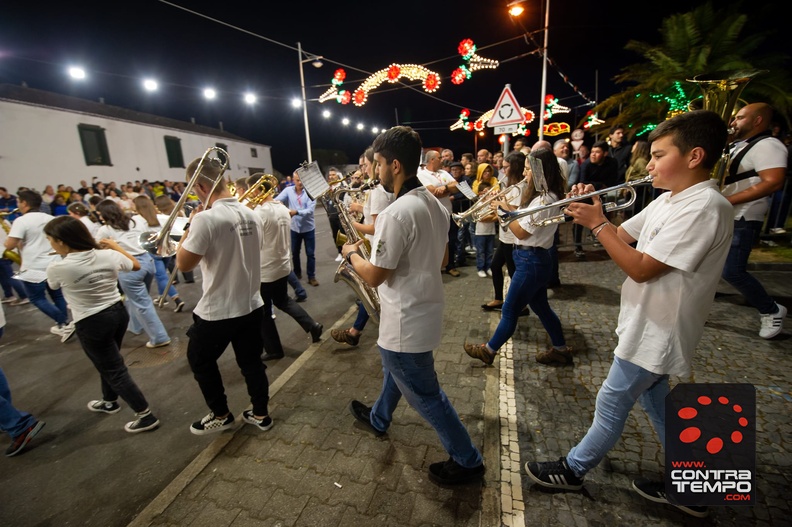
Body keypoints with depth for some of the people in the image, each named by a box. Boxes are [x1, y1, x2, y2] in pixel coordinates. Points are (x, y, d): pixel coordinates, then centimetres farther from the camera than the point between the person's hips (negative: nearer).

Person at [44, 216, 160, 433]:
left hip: (91, 324, -6)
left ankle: (146, 416, 11)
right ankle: (109, 401, 50)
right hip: (118, 312, 6)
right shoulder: (108, 255, -9)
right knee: (107, 361, 28)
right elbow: (136, 265, 11)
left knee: (114, 369, 6)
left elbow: (53, 285, 6)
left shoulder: (57, 268, -19)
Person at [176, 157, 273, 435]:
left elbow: (183, 264, -15)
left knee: (200, 361, 21)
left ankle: (220, 416, 35)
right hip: (252, 305, 6)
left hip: (217, 311, -6)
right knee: (251, 361, 19)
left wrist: (190, 227, -3)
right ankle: (261, 414, 34)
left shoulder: (205, 218, -21)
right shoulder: (251, 215, 0)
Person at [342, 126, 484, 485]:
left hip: (406, 321, -10)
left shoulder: (396, 213, -27)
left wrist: (352, 254, -3)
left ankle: (467, 461, 32)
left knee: (424, 395, 11)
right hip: (424, 307, 10)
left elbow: (374, 277, -22)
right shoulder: (434, 203, 3)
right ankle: (378, 420, 56)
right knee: (395, 368, 30)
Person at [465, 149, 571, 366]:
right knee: (540, 306, 21)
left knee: (510, 310, 4)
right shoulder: (543, 195, 9)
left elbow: (520, 232, -21)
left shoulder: (544, 200, -22)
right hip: (535, 258, 10)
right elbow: (522, 217, 11)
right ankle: (560, 349, 35)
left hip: (531, 260, -10)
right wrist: (504, 206, -1)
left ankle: (489, 350, 20)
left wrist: (504, 209, -12)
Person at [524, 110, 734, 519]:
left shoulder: (704, 207, -24)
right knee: (656, 404, 23)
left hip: (656, 332, -9)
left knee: (611, 405, 7)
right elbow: (620, 237, 9)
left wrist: (597, 224, -23)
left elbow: (640, 269, -28)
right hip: (649, 326, 9)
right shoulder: (669, 201, 6)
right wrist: (592, 212, -7)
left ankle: (573, 470, 28)